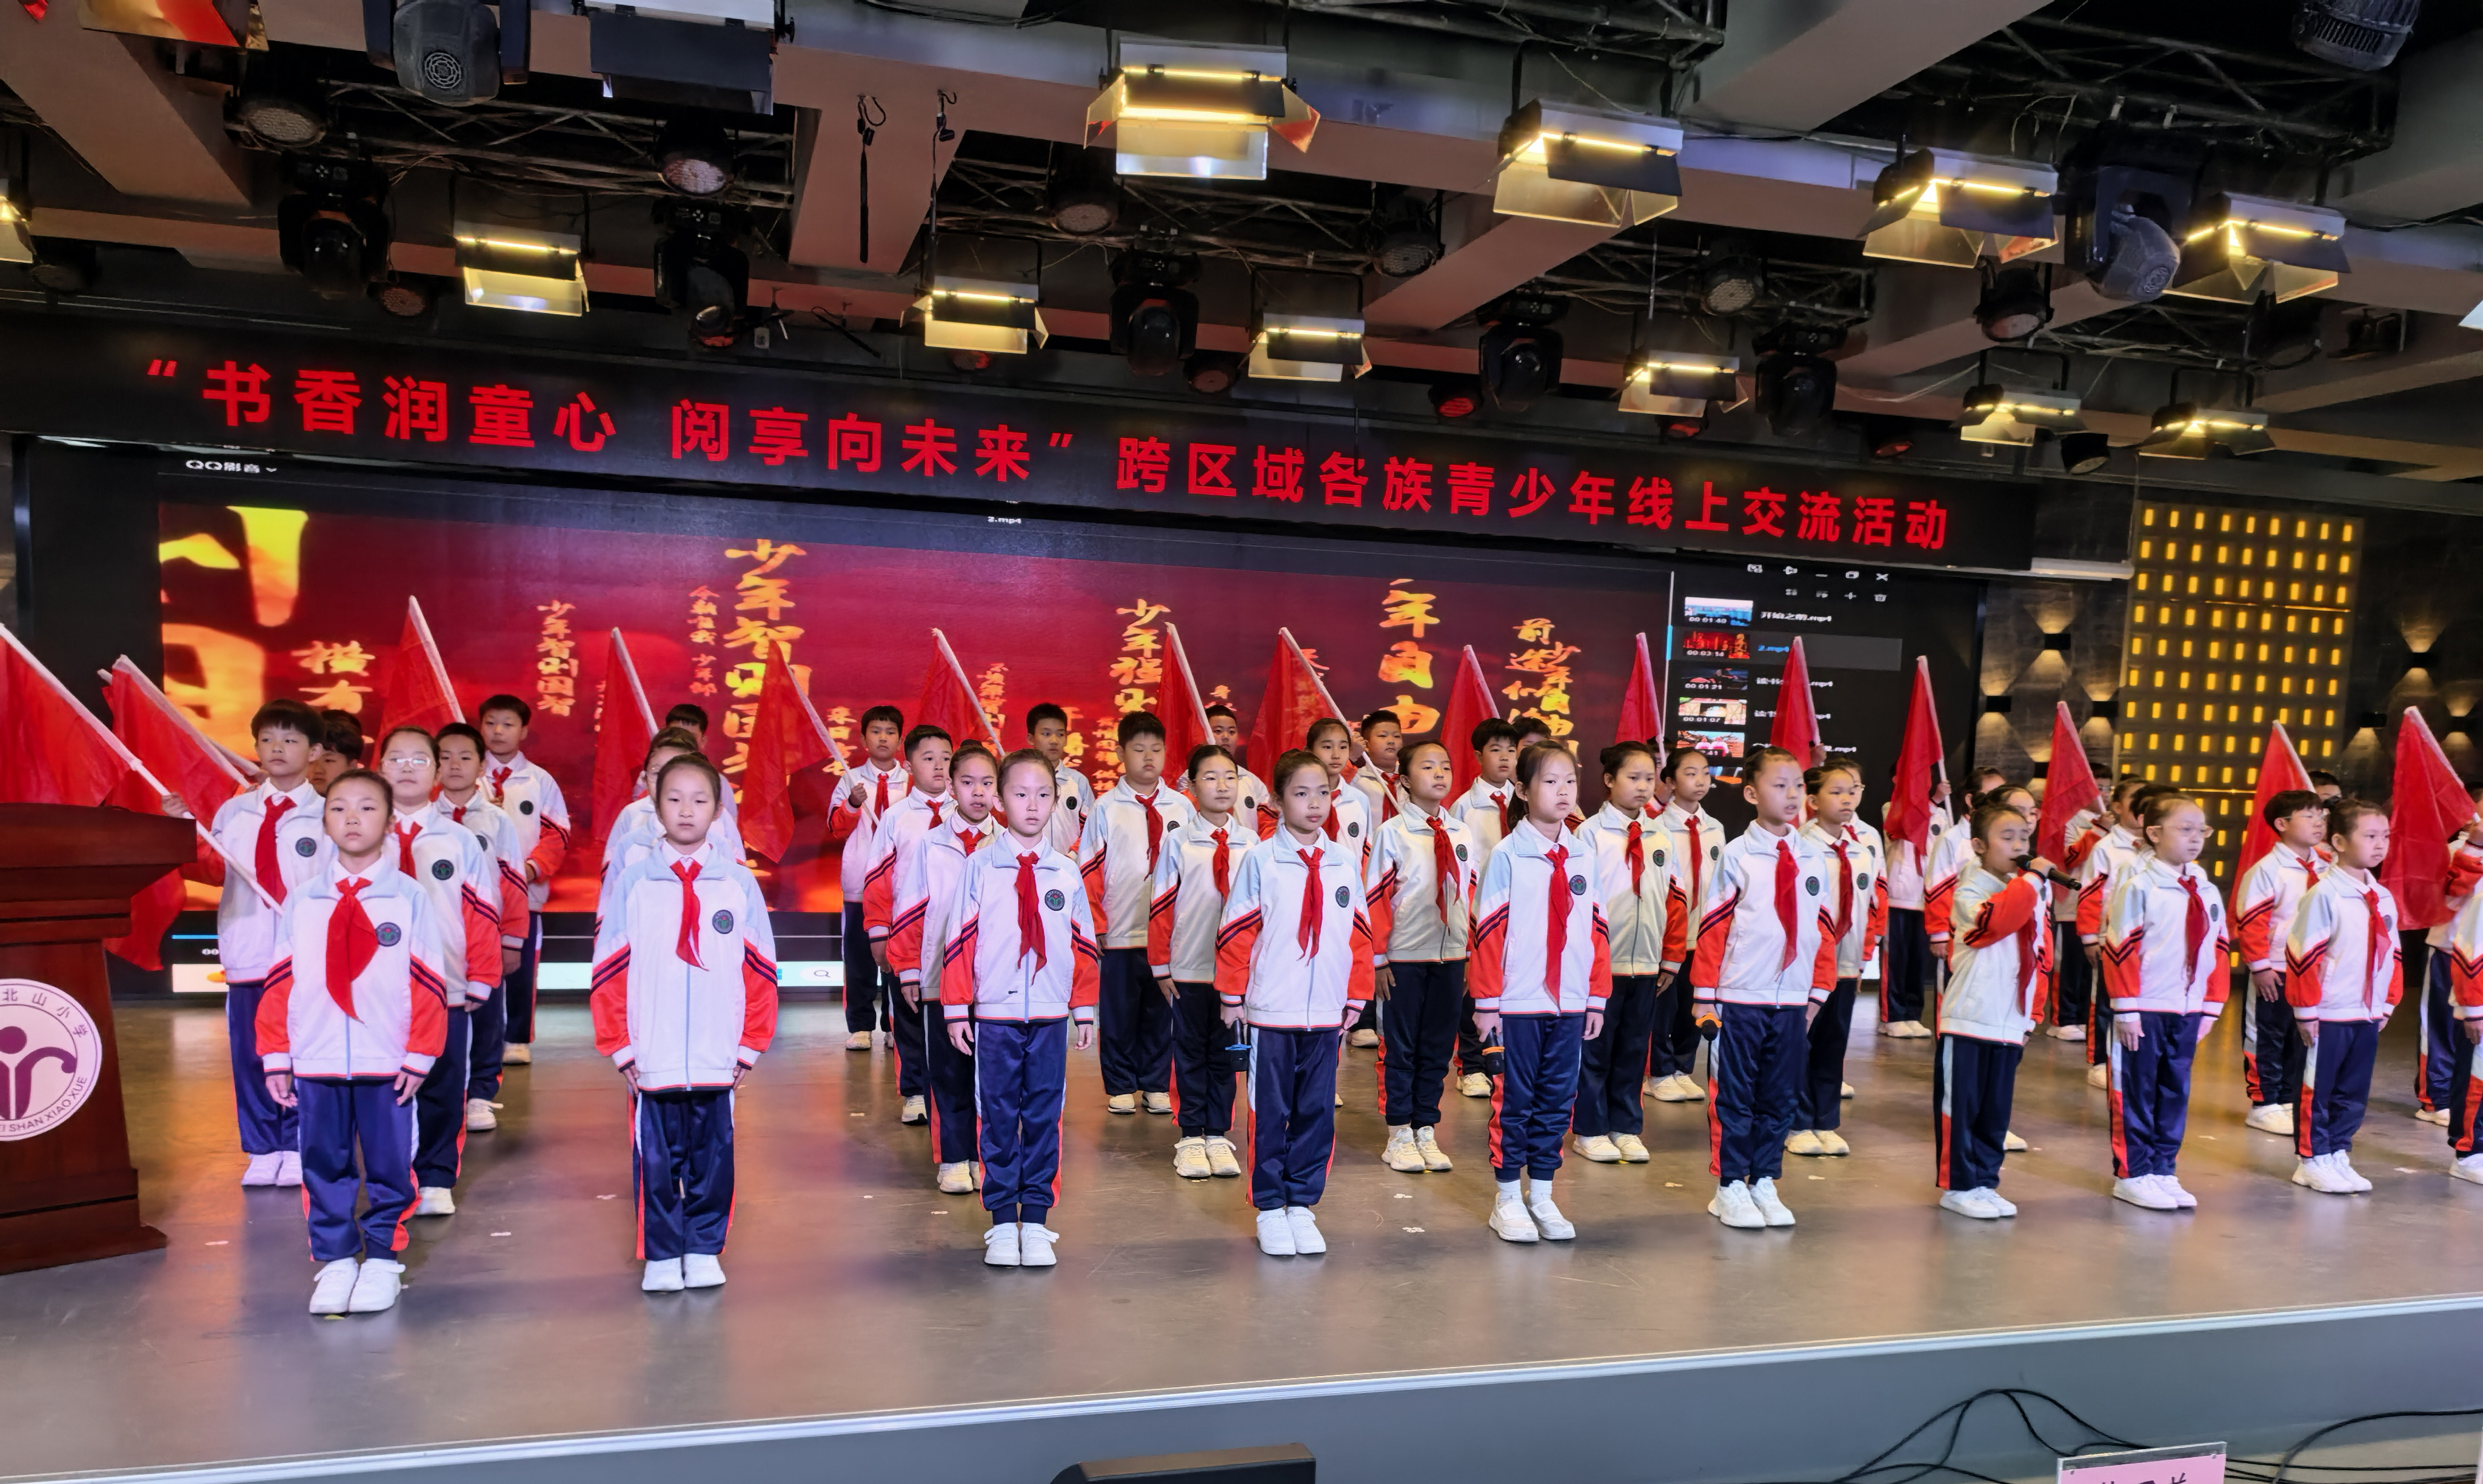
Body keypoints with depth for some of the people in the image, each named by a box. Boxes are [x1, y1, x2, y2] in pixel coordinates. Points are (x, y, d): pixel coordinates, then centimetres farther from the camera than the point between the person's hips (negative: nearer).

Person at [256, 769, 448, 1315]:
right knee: (323, 1164, 9)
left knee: (389, 1166, 7)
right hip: (315, 1064, 2)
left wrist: (419, 1055, -6)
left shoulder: (409, 898, -2)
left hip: (387, 1064, -2)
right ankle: (334, 1260, 21)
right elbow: (279, 982, 6)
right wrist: (275, 1056, 2)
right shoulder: (301, 900, 5)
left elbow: (428, 983, -3)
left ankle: (382, 1259, 20)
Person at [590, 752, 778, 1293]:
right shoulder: (633, 881, 2)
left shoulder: (739, 882, 2)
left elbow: (761, 970, 4)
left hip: (718, 1060, 0)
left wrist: (750, 1045, 1)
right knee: (655, 1160, 6)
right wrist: (619, 1046, -1)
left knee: (712, 1156, 8)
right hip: (650, 1060, 0)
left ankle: (704, 1250, 22)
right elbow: (608, 971, 2)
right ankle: (661, 1256, 20)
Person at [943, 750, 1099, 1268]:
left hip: (1051, 1015, 2)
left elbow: (1083, 944, 10)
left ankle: (1035, 1220, 14)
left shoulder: (1066, 872, 6)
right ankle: (1002, 1222, 15)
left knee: (1044, 1118, 5)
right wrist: (956, 1007, -2)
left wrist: (1085, 1007, 10)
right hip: (994, 1015, -1)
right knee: (998, 1118, 5)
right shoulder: (980, 866, 0)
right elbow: (960, 940, 0)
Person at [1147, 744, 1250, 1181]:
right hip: (1189, 968, -2)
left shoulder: (1250, 843, 2)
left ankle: (1218, 1136, 22)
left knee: (1226, 1054, 10)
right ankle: (1190, 1137, 19)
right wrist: (1160, 965, -3)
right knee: (1190, 1053, 8)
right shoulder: (1178, 842, -4)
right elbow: (1161, 907, -2)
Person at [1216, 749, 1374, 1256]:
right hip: (1269, 1011, -3)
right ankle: (1270, 1209, 17)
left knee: (1317, 1112, 9)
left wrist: (1357, 996, 9)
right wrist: (1232, 996, -2)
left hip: (1326, 1012, 3)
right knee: (1270, 1113, 5)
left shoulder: (1346, 860, 6)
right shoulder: (1259, 859, -4)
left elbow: (1361, 933, 10)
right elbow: (1235, 932, -2)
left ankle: (1302, 1204, 21)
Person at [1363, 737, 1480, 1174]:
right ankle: (1399, 1135, 16)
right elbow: (1375, 899, -6)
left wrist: (1473, 955, 10)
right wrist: (1378, 958, -8)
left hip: (1451, 957, 4)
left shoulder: (1463, 835, 7)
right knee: (1400, 1047, 5)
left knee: (1438, 1046, 10)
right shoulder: (1392, 833, -5)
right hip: (1405, 957, -4)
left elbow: (1474, 899, 12)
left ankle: (1426, 1131, 22)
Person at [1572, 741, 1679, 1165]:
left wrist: (1672, 958, 11)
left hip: (1647, 965, 5)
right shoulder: (1591, 833, -6)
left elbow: (1673, 902, 13)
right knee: (1595, 1048, 5)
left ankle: (1626, 1128, 24)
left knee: (1634, 1049, 12)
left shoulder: (1660, 840, 9)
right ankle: (1590, 1130, 17)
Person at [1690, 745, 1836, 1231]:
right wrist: (1705, 995, -8)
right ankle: (1730, 1187, 16)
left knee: (1780, 1097, 12)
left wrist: (1819, 990, 8)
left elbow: (1825, 930, 11)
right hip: (1738, 999, -4)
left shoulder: (1814, 859, 6)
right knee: (1733, 1096, 5)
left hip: (1792, 1001, 4)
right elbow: (1712, 928, -7)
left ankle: (1764, 1183, 24)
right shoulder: (1736, 856, -7)